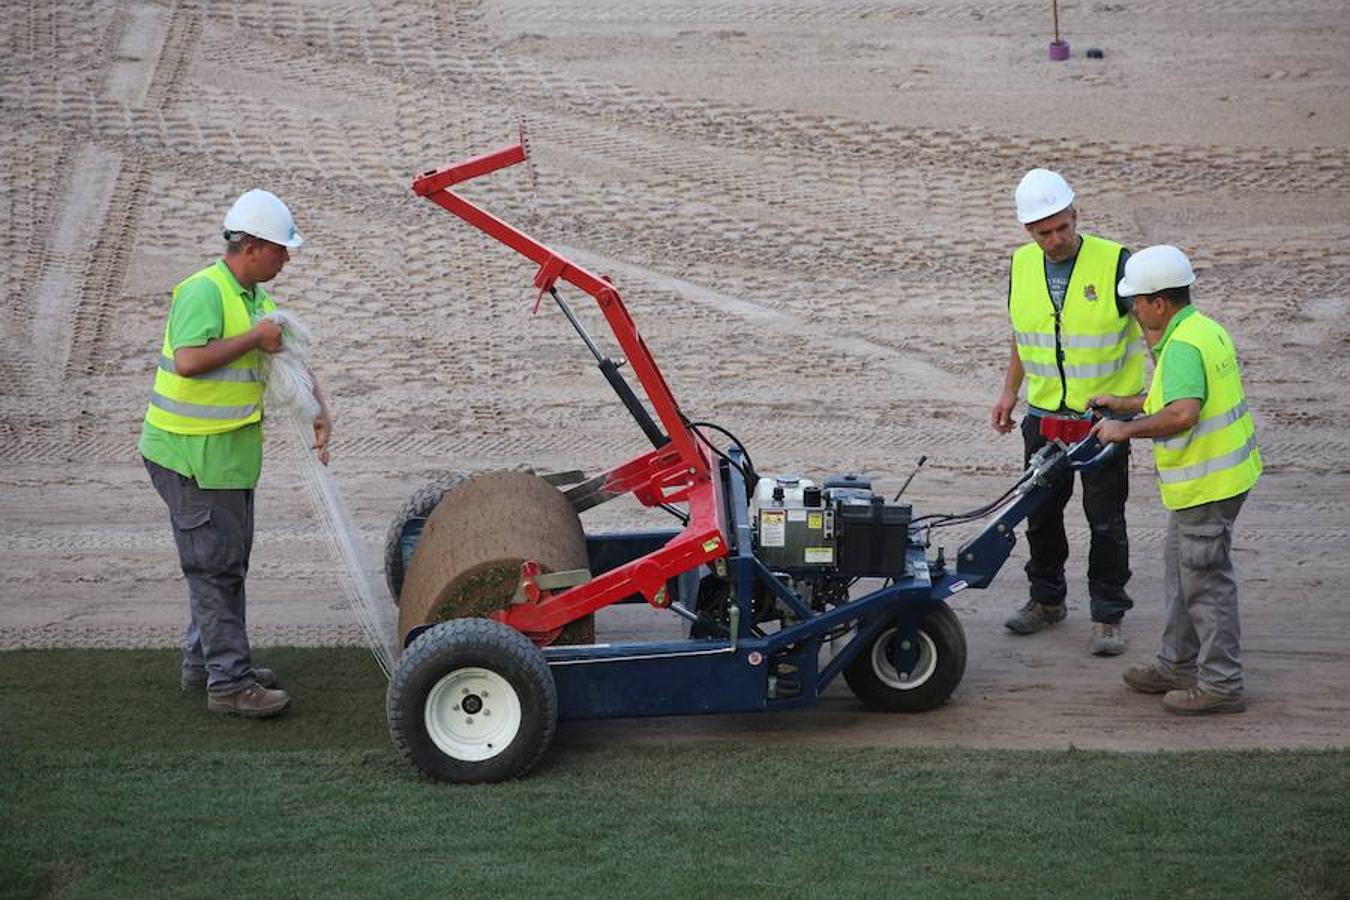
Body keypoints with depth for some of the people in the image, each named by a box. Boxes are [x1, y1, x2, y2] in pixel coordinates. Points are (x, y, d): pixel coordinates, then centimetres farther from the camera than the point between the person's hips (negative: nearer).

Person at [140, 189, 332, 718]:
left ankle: (203, 662, 30)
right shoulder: (204, 291, -19)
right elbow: (188, 361, -33)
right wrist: (254, 338, -23)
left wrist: (319, 412, -2)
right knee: (215, 564, -5)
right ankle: (229, 683, 0)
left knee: (230, 557, 17)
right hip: (192, 453, -10)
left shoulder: (254, 297, 11)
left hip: (230, 450, 10)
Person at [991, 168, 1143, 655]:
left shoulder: (1114, 262, -14)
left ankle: (1108, 616, 12)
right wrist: (1010, 391, 16)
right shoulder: (1023, 265, 2)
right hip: (1045, 412, 5)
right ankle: (1046, 599, 30)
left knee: (1105, 518, 1)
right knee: (1041, 510, 13)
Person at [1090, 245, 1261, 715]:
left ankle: (1221, 685, 7)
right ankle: (1177, 665, 32)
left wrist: (1127, 430, -23)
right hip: (1212, 476, 11)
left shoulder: (1183, 347, -23)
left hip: (1206, 483, -11)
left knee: (1206, 581, -1)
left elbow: (1182, 414, -35)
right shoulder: (1205, 329, 11)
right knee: (1181, 568, 21)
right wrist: (1124, 404, 27)